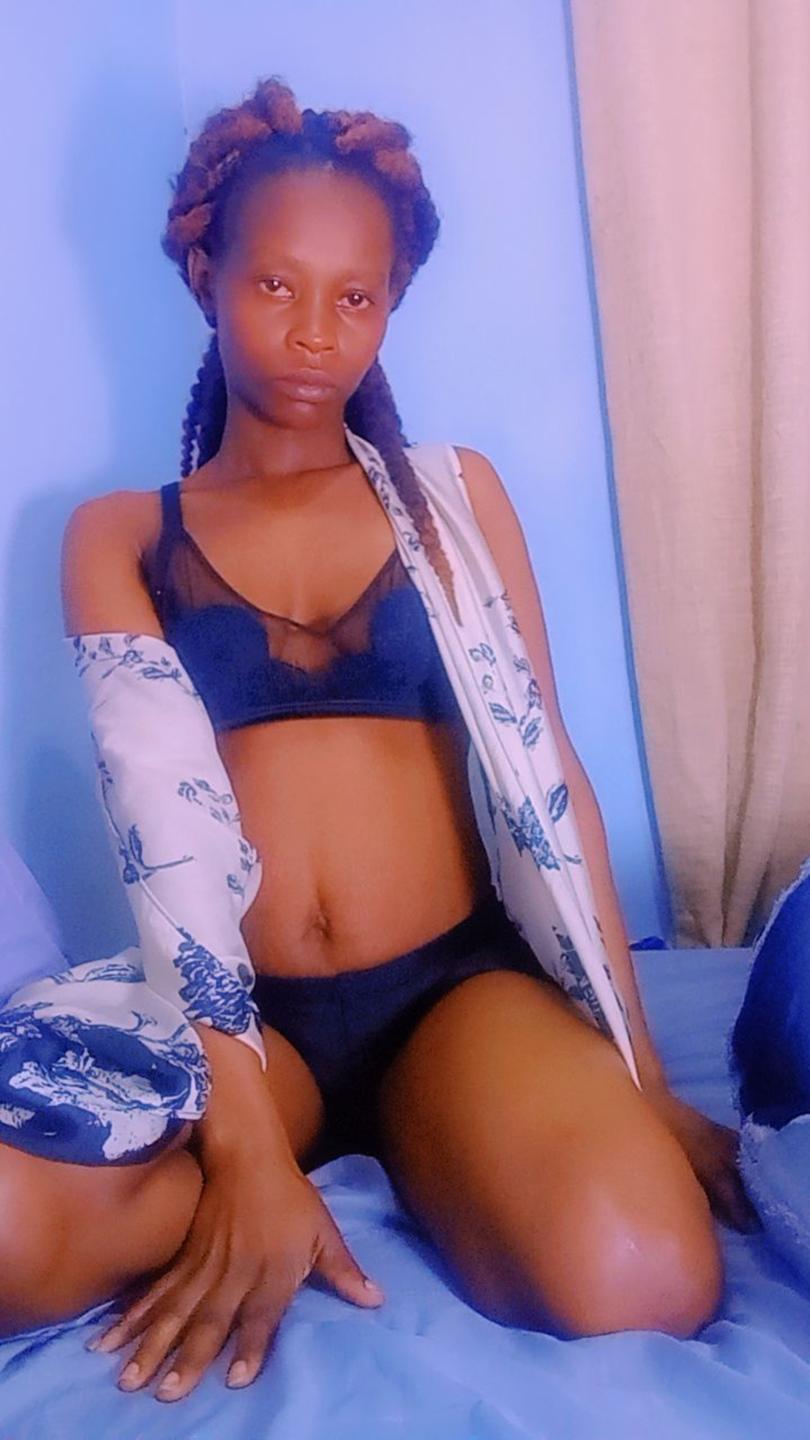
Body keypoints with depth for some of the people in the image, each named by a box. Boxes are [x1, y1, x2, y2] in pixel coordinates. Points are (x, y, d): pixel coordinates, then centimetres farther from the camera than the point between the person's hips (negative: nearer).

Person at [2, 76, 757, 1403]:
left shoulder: (451, 493, 11)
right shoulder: (120, 534, 8)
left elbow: (543, 776, 5)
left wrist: (638, 1074, -4)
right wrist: (246, 1140, -19)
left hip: (456, 985, 1)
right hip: (242, 1017, 0)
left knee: (640, 1281, -30)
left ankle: (401, 1169, -2)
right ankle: (332, 1171, -7)